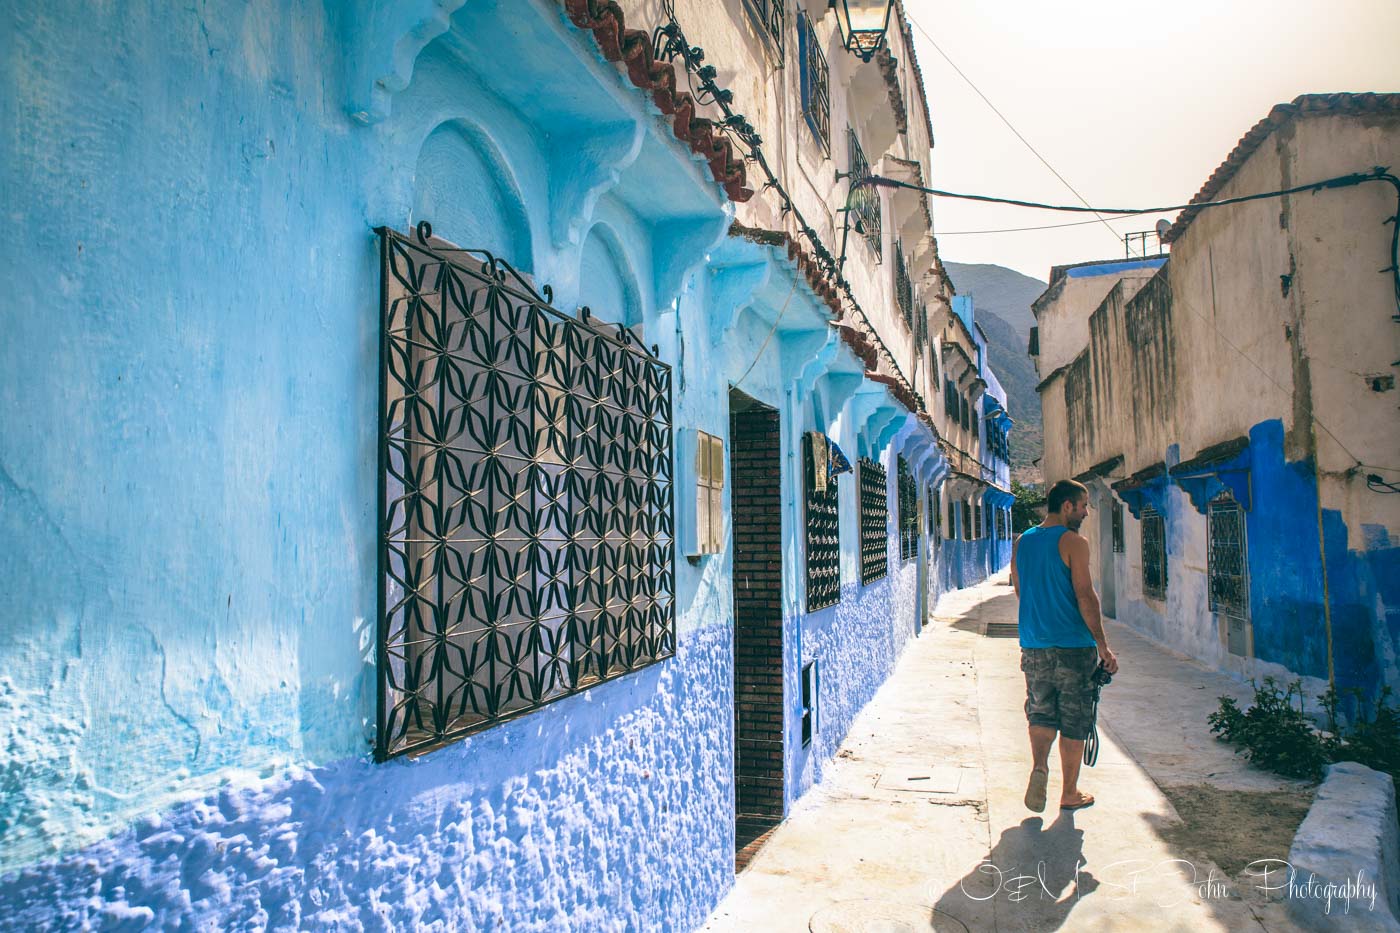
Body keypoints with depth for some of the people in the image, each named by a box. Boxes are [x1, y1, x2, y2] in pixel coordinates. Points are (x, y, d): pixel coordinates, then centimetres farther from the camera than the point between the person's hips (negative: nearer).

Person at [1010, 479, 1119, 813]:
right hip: (1074, 645, -5)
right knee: (1074, 720, 7)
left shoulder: (1022, 542, 9)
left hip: (1033, 644, 5)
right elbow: (1085, 596, -14)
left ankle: (1039, 766, -8)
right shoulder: (1074, 542, -11)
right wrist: (1103, 645, -9)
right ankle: (1070, 793, 16)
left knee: (1041, 711, 15)